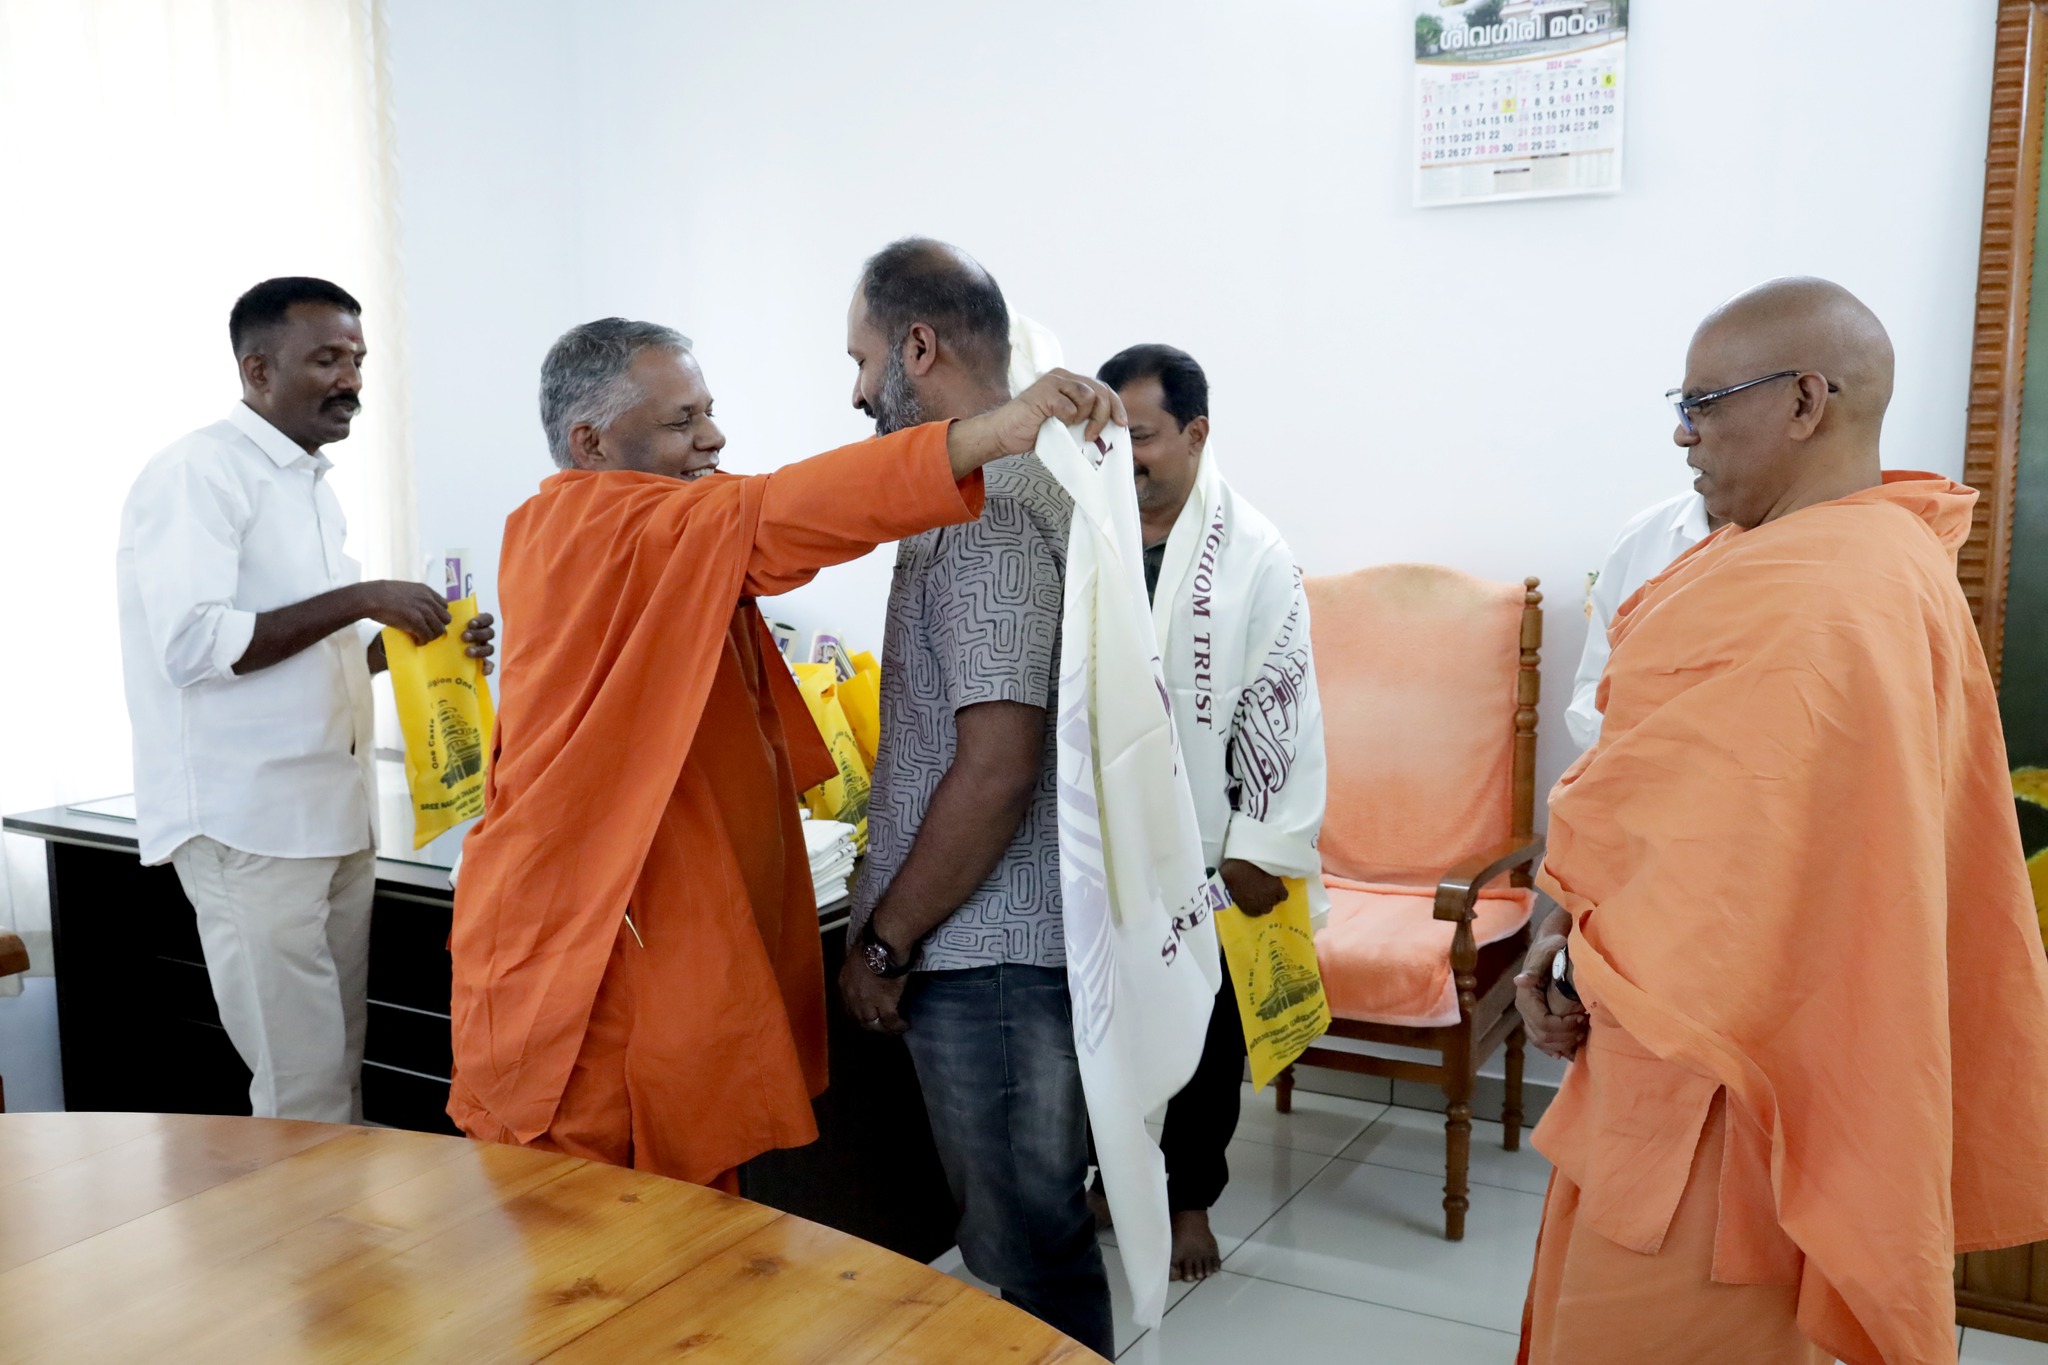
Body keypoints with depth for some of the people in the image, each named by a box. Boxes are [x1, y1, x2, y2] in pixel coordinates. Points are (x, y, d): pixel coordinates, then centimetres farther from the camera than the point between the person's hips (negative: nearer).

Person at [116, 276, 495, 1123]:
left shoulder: (311, 484, 17)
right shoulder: (199, 472, -11)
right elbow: (191, 644, -22)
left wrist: (419, 642, 6)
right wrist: (359, 599, -21)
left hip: (334, 816, 8)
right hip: (251, 829, -8)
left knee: (339, 1076, 13)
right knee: (303, 1094, -4)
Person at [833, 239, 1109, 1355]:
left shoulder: (985, 507, -18)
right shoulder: (1031, 486, 13)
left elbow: (998, 767, -24)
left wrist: (885, 940, -13)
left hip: (987, 955, -10)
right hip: (1009, 940, 10)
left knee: (1031, 1259, 4)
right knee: (1034, 1242, 21)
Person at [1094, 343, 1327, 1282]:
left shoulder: (1252, 555, -7)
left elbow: (1281, 706, -7)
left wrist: (1264, 850, -10)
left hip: (1203, 849, -2)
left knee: (1205, 1030, 11)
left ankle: (1191, 1198, 29)